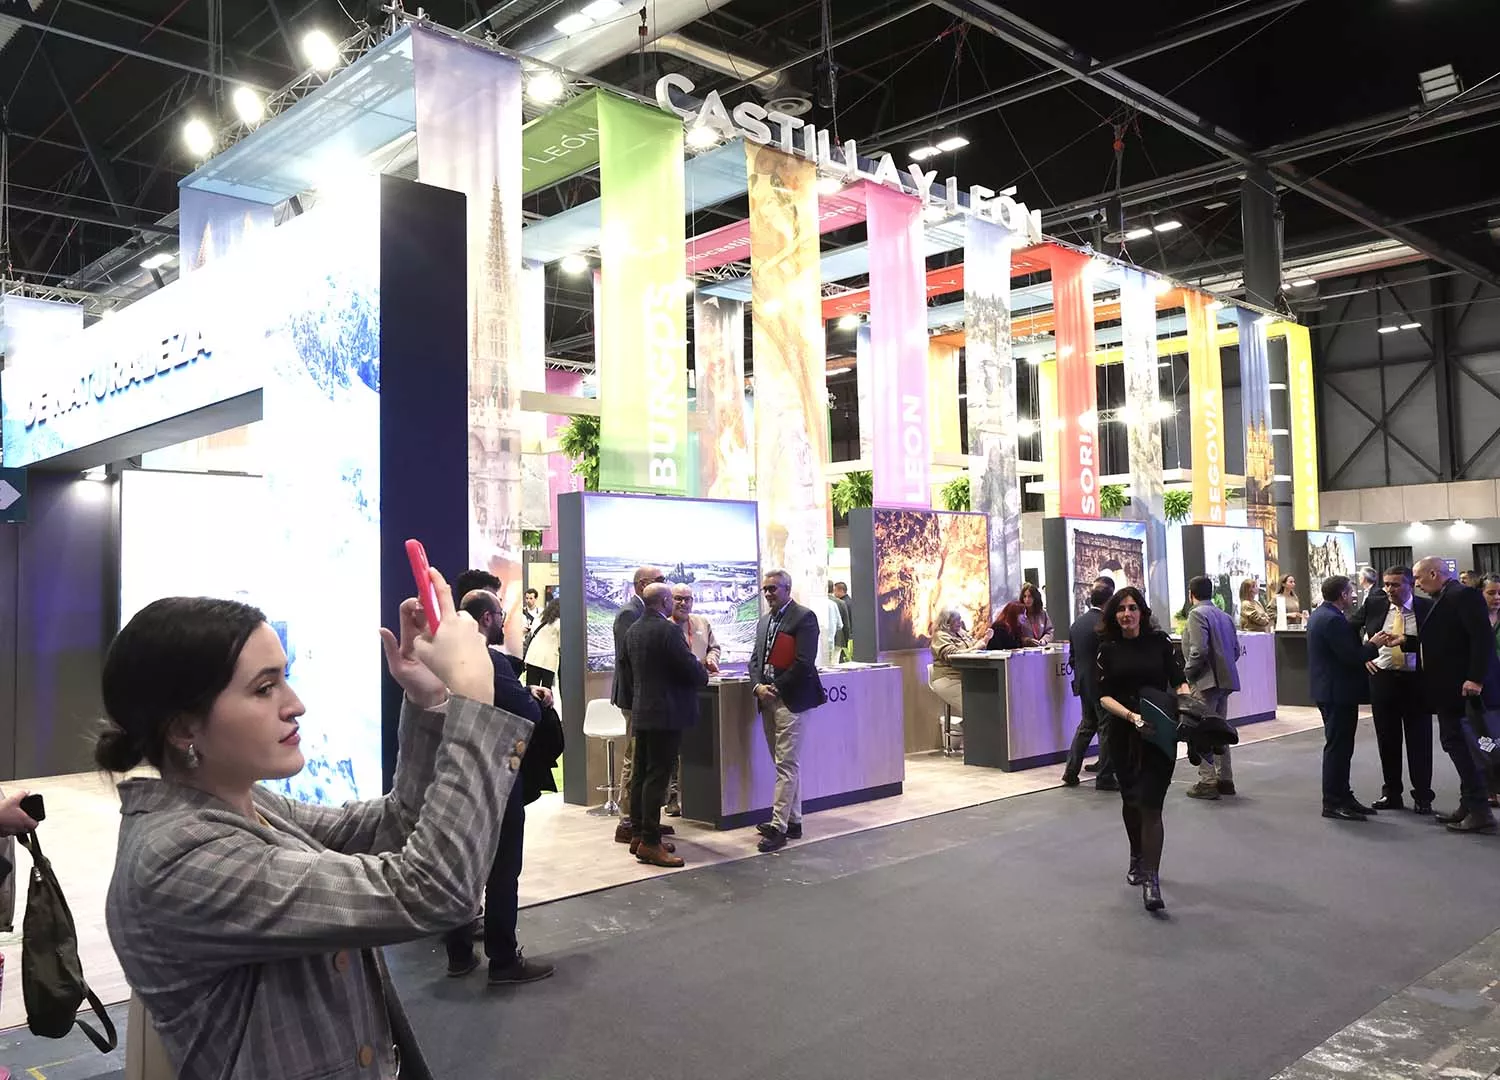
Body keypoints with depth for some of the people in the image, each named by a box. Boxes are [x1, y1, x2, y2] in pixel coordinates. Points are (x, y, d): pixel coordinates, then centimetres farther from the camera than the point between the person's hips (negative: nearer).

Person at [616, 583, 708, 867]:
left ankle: (640, 835, 21)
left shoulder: (632, 631, 9)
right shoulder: (669, 630, -17)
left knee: (642, 774, 13)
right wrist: (704, 674, 4)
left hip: (641, 712, 9)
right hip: (666, 714, -9)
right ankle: (650, 843, -4)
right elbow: (691, 669, -18)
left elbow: (625, 667, 15)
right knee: (657, 777, -6)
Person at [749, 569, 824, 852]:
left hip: (789, 699, -8)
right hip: (767, 699, 8)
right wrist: (758, 686, -3)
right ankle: (793, 821, 22)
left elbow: (804, 662, -16)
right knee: (787, 763, 14)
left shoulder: (804, 617, -8)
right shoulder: (765, 620, 17)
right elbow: (755, 658, 15)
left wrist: (776, 687, -14)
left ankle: (778, 826, -7)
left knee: (787, 764, -7)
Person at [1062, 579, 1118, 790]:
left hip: (1083, 684, 8)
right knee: (1107, 729, 2)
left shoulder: (1076, 623, 7)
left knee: (1086, 726, 18)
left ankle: (1070, 772, 17)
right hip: (1103, 684, -8)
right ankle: (1105, 778, 7)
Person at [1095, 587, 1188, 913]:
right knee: (1130, 799, 17)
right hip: (1124, 735, 2)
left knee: (1150, 804, -10)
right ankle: (1137, 857, 41)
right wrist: (1132, 716, -20)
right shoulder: (1108, 649, 2)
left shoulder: (1159, 642, -1)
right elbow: (1104, 696, -4)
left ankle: (1150, 879, -10)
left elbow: (1179, 682, 1)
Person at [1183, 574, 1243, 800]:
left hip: (1205, 681, -9)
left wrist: (1187, 672, -8)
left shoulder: (1197, 614, -11)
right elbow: (1236, 649, 14)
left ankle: (1207, 782, -5)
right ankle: (1225, 779, 21)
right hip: (1225, 680, 9)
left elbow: (1199, 650, -20)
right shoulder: (1224, 616, 14)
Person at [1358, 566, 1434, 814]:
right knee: (1387, 740, 10)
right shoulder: (1374, 605, 3)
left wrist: (1403, 641, -25)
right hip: (1383, 679, 2)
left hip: (1416, 680, -2)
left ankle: (1422, 797, 14)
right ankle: (1391, 793, 22)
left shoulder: (1426, 607, -3)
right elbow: (1356, 632, 14)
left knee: (1419, 740, 3)